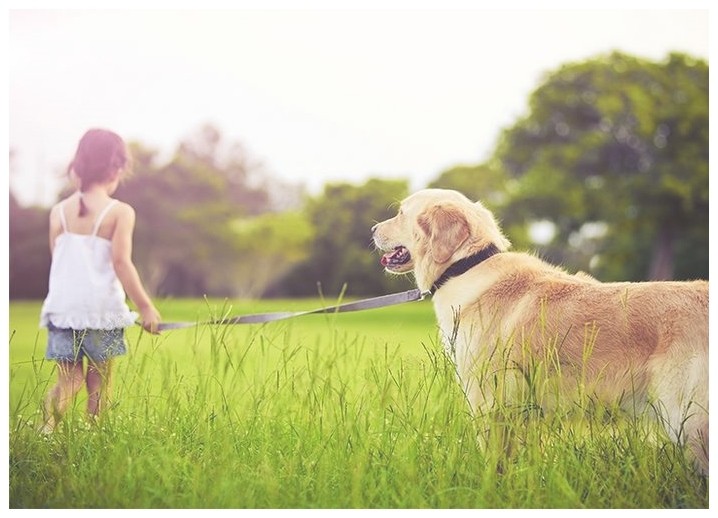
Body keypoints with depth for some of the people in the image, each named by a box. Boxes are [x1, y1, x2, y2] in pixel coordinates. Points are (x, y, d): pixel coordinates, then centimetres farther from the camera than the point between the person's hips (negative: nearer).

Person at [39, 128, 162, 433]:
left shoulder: (59, 212, 6)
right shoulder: (120, 212, -7)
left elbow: (57, 260, 8)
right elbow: (121, 263, -13)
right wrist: (146, 307, -9)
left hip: (62, 308, 3)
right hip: (102, 308, -3)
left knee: (69, 380, 9)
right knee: (99, 381, 11)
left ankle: (48, 423, -15)